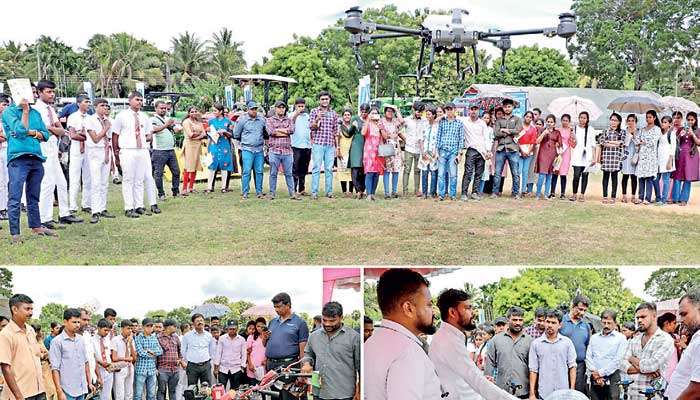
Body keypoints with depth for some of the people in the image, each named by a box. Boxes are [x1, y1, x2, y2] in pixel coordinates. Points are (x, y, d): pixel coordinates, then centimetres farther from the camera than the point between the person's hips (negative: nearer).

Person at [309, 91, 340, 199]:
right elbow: (311, 127, -2)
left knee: (329, 169, 4)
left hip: (330, 145, 3)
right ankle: (314, 192, -3)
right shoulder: (314, 111, 5)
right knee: (316, 168, -4)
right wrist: (317, 119, -20)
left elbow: (335, 131, 16)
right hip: (318, 144, -3)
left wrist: (337, 146, 13)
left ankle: (329, 191, 9)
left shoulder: (333, 113, 14)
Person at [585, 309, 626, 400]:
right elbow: (588, 357, 8)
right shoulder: (594, 337, 16)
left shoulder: (621, 338, 3)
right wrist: (594, 373, -8)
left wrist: (601, 373, -9)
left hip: (612, 378, -3)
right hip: (594, 379, 4)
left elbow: (617, 360, -6)